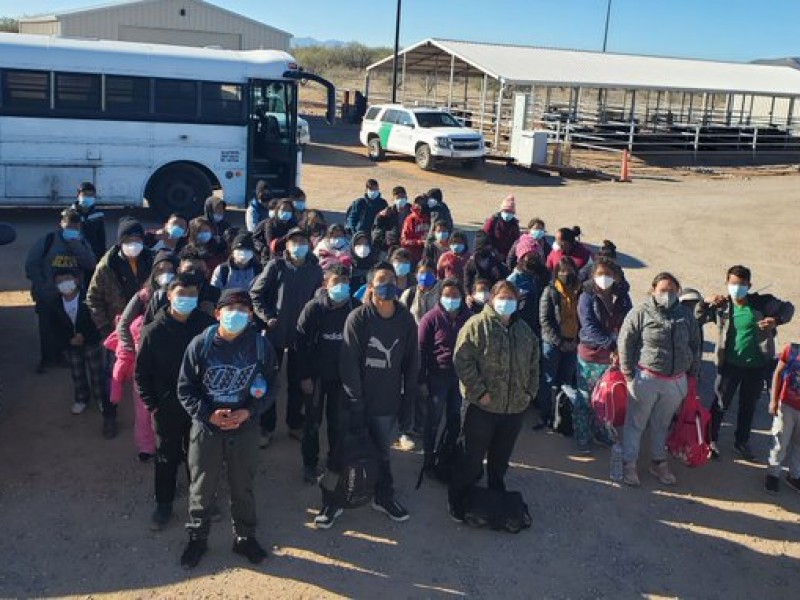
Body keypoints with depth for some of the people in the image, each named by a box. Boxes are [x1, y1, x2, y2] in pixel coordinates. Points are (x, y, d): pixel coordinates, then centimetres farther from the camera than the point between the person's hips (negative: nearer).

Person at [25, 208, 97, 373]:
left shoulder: (82, 243, 2)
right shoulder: (47, 241, -6)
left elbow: (90, 264, -13)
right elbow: (31, 264, -5)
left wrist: (76, 246, -21)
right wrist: (41, 285, -12)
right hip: (48, 296, -2)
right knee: (47, 329, 8)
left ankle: (63, 356, 27)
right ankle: (46, 359, 25)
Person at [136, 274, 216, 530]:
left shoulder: (207, 325, -9)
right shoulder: (154, 331, -11)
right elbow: (141, 371, -3)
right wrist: (151, 404, -6)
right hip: (167, 407, -1)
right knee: (167, 457, 13)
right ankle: (163, 504, 31)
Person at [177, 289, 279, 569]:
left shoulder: (260, 345, -8)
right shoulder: (200, 345, -11)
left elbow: (272, 386, 1)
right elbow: (185, 388, -4)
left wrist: (249, 412, -14)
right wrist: (207, 414, -18)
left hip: (245, 430, 1)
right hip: (206, 429, -1)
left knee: (243, 486, 16)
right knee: (201, 487, 13)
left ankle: (245, 536, 35)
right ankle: (197, 537, 34)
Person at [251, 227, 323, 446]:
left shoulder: (315, 269, 2)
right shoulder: (276, 266, -6)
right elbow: (255, 293, -3)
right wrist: (267, 317, -10)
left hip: (301, 334, 2)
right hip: (276, 332, -2)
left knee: (297, 382, 10)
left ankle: (295, 424, 25)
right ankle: (267, 427, 18)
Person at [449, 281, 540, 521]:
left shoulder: (524, 330, 12)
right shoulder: (477, 325, -9)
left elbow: (534, 364, 19)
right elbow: (462, 360, -15)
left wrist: (530, 391, 9)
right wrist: (479, 391, -17)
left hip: (515, 407, 5)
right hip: (483, 406, -5)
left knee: (501, 458, 18)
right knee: (473, 458, 4)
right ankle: (458, 502, 19)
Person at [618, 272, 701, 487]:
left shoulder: (685, 315, 4)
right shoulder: (640, 313, -10)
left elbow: (695, 345, 14)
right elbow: (625, 343, -9)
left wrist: (692, 373, 12)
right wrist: (628, 374, -10)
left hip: (676, 381, 4)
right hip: (646, 378, -4)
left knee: (662, 424, 19)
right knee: (636, 423, 7)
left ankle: (658, 462, 34)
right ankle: (629, 464, 19)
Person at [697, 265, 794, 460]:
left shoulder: (762, 302, -9)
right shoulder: (722, 306, -9)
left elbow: (788, 307, 1)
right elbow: (697, 319, -10)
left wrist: (776, 320, -20)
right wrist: (705, 302, -28)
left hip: (757, 366, 2)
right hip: (730, 364, -2)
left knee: (749, 406, 19)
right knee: (721, 403, 11)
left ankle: (742, 442, 38)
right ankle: (711, 439, 29)